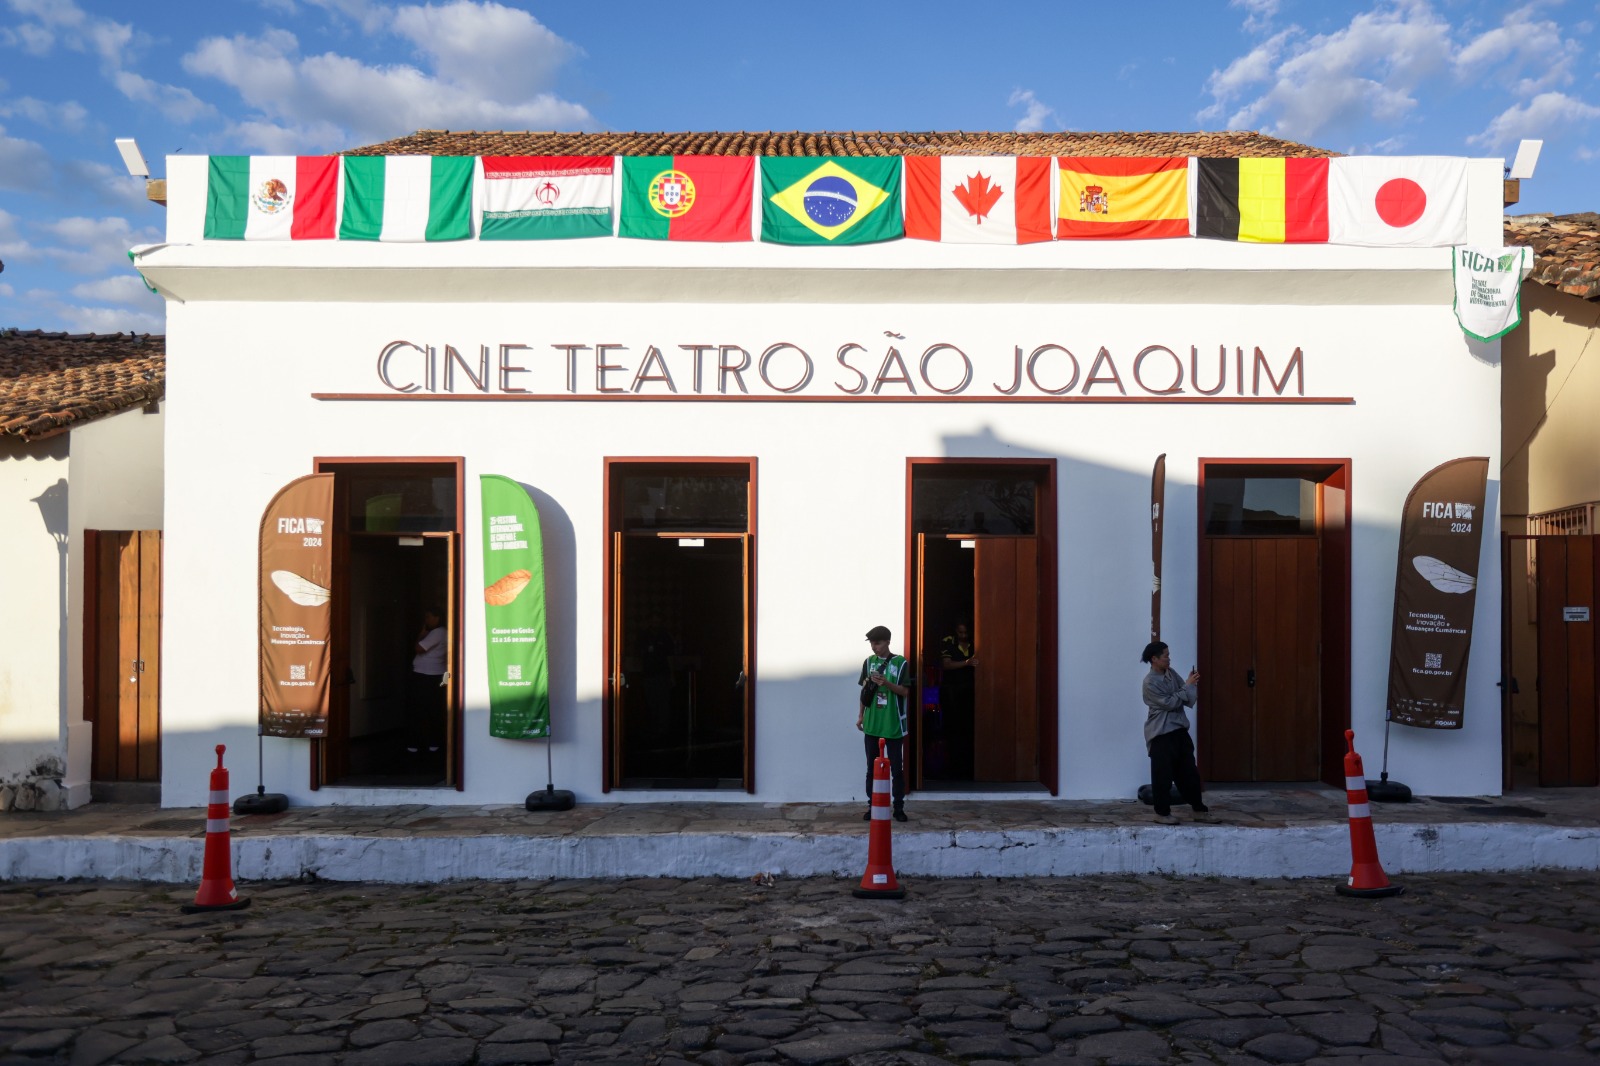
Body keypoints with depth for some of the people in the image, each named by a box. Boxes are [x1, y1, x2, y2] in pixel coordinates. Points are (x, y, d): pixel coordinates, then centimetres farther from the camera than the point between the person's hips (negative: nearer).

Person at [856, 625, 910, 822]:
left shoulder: (900, 663, -5)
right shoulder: (868, 662, 7)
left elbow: (905, 692, -8)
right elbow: (865, 690, 13)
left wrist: (886, 682, -22)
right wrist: (860, 714, 10)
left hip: (894, 725, -3)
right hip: (872, 724, 3)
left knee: (897, 768, 2)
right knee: (872, 767, 8)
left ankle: (899, 807, 10)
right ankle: (872, 806, 15)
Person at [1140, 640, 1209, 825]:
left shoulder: (1170, 673, 6)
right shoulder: (1150, 682, -17)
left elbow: (1186, 698, 10)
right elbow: (1170, 703, -21)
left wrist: (1193, 685, -10)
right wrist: (1188, 685, -16)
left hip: (1179, 728, 8)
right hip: (1161, 734, -7)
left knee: (1189, 770, 13)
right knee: (1163, 774, 0)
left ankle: (1198, 808, 24)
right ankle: (1162, 812, 11)